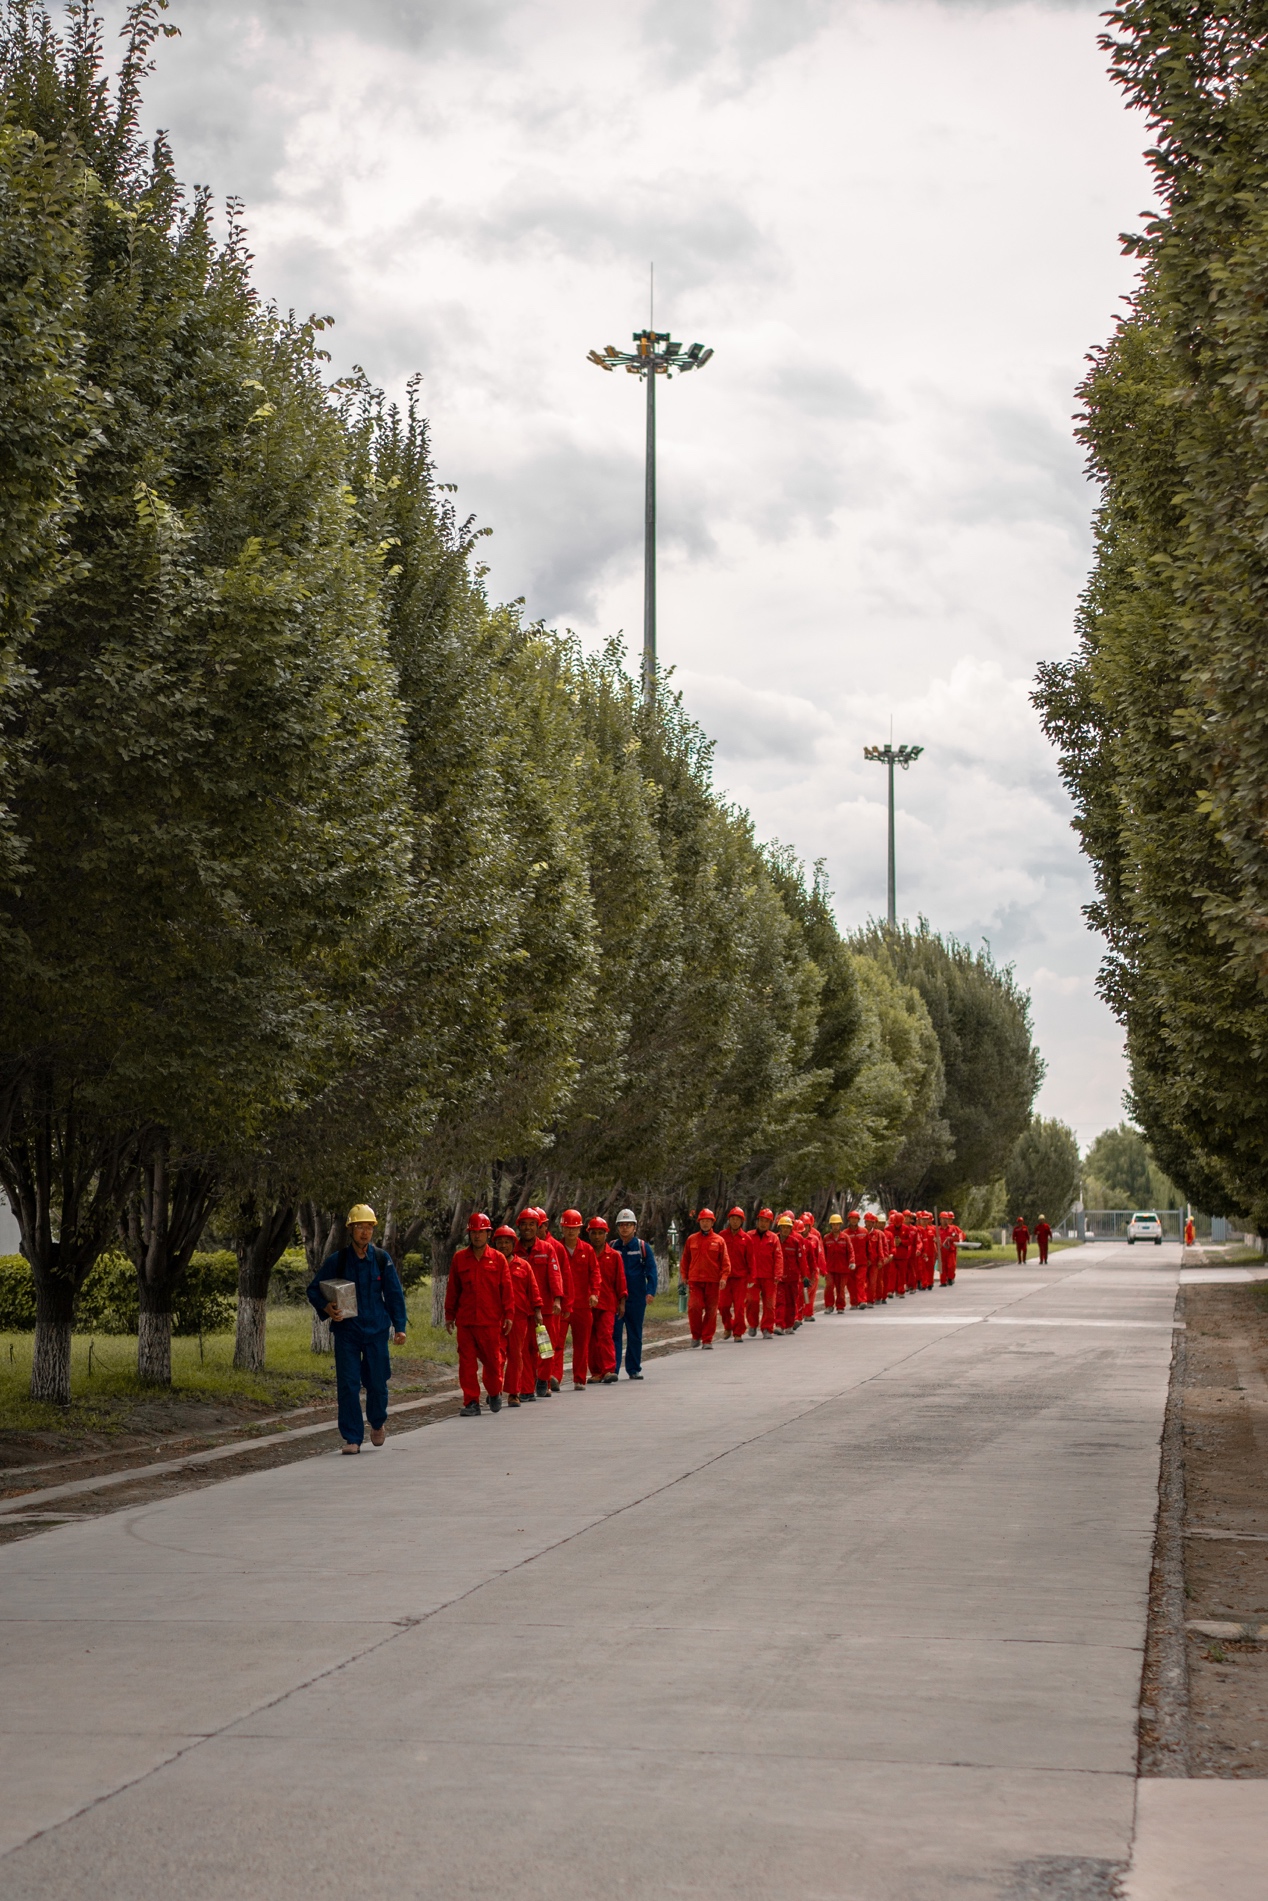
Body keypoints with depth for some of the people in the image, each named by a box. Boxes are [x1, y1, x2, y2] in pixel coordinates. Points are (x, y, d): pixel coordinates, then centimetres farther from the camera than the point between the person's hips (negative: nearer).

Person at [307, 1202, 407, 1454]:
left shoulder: (382, 1259, 0)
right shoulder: (336, 1261, -2)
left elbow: (394, 1294, 7)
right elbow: (313, 1289, 5)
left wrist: (399, 1326, 0)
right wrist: (326, 1307, -14)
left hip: (376, 1331, 1)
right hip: (346, 1331, 0)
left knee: (377, 1382, 3)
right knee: (348, 1385, -5)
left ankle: (378, 1423, 33)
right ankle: (352, 1438, 2)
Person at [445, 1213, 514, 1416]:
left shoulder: (498, 1258, 3)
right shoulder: (459, 1258, 7)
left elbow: (507, 1289, 3)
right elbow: (452, 1289, 11)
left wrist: (508, 1315, -2)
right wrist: (449, 1315, 9)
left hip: (491, 1320, -1)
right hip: (465, 1321, 1)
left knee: (493, 1360, 6)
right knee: (467, 1363, 0)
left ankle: (494, 1393, 30)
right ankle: (471, 1403, 5)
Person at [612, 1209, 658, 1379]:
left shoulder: (643, 1247, 1)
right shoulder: (611, 1247, 6)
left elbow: (651, 1271, -3)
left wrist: (650, 1292, -16)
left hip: (637, 1297, 0)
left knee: (635, 1334, 8)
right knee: (614, 1333, -6)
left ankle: (634, 1369, 17)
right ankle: (612, 1369, -8)